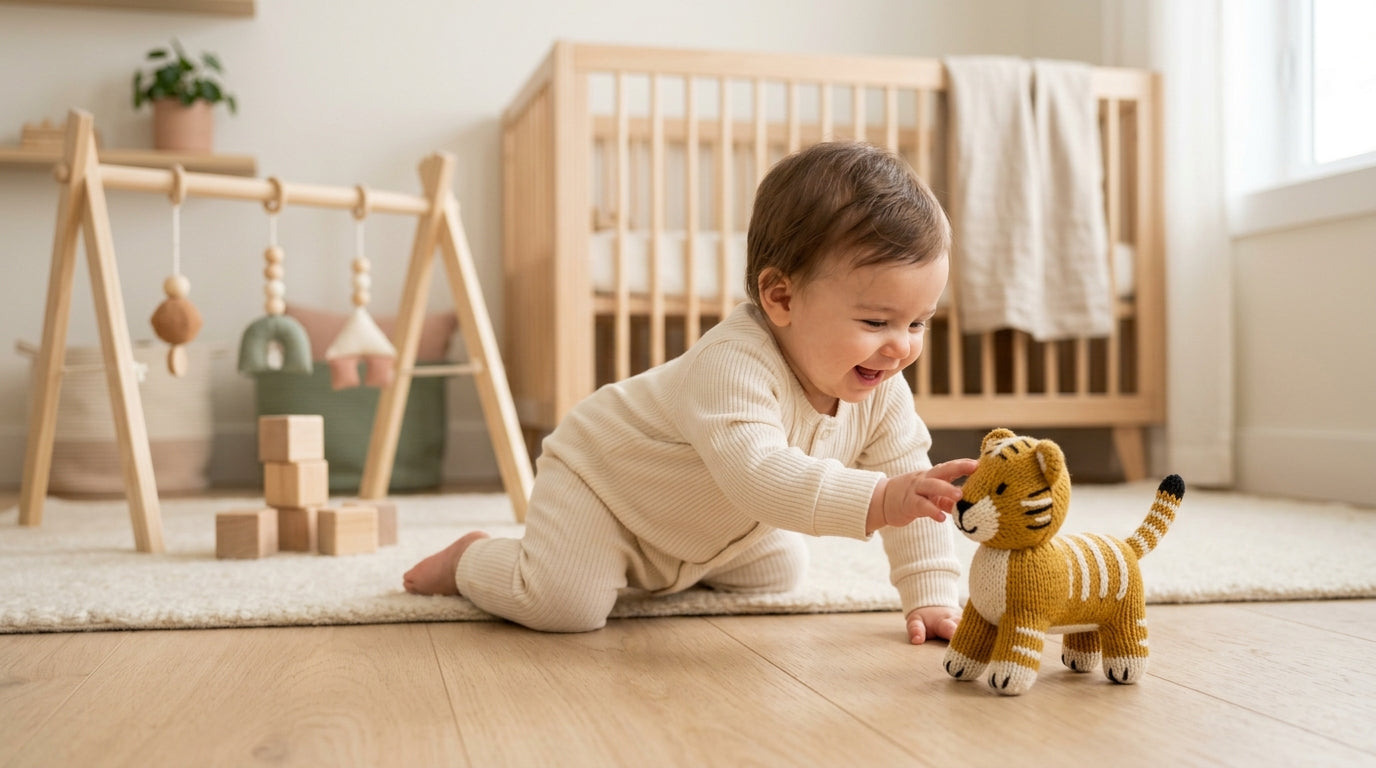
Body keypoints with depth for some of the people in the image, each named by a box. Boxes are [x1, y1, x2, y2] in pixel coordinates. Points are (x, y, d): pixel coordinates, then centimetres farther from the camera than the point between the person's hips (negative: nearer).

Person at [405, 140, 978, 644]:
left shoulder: (882, 390, -16)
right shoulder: (734, 364, -42)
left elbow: (911, 488, -10)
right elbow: (756, 474, -56)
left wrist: (931, 597, -20)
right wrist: (877, 500, -65)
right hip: (598, 476, -8)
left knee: (781, 570, 14)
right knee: (564, 603, -26)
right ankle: (472, 559, 8)